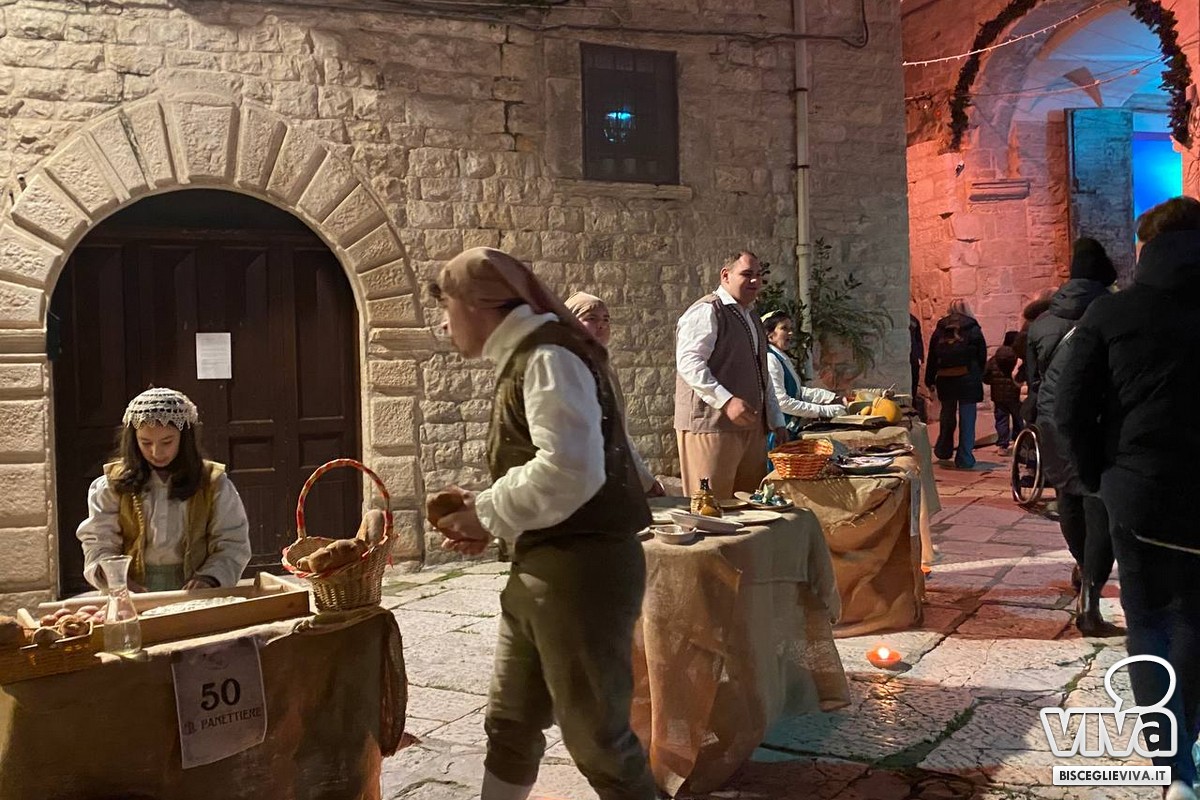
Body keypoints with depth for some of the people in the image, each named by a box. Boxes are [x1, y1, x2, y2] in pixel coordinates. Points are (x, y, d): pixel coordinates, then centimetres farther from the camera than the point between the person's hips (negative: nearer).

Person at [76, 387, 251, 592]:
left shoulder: (213, 483, 5)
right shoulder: (113, 484, 8)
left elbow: (233, 545, 5)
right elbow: (98, 544, 6)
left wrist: (210, 578, -13)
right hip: (131, 599, 2)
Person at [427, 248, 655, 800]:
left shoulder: (547, 358, -17)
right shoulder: (524, 359, 14)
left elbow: (570, 472, -29)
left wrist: (488, 514, -15)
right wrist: (487, 513, 5)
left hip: (583, 570, -10)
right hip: (543, 569, 10)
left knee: (595, 735, 3)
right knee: (510, 724, 18)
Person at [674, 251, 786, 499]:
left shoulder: (753, 320, 24)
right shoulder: (706, 312, -6)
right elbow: (689, 362, -18)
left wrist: (777, 422, 23)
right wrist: (726, 400, -25)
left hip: (751, 427, 9)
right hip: (712, 426, -9)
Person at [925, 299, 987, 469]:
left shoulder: (939, 330, 5)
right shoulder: (974, 330, 0)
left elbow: (932, 357, 6)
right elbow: (982, 356, 0)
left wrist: (930, 380, 9)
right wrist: (979, 377, 10)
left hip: (945, 379, 3)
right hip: (968, 379, -3)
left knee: (947, 415, 18)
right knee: (967, 419, 1)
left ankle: (943, 451, 30)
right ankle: (964, 459, 0)